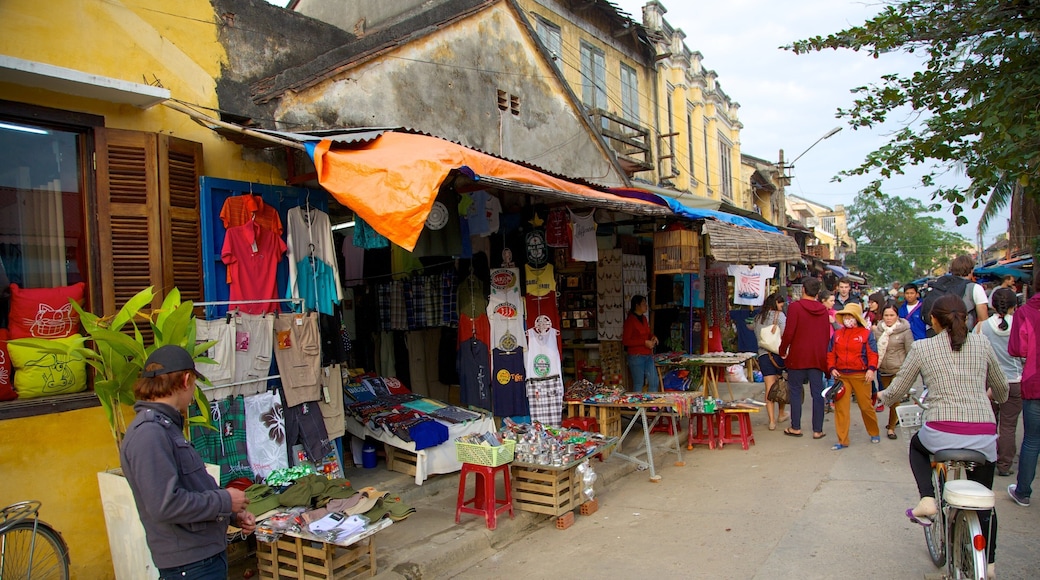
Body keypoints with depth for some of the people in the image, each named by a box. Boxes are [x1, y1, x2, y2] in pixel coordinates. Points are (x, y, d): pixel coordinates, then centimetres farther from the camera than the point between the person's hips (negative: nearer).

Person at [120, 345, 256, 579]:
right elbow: (165, 504, -27)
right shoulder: (148, 433, -20)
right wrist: (224, 500, -16)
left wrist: (233, 516, 7)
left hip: (208, 554, 9)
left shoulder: (166, 427, 12)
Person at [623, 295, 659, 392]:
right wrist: (644, 342, -17)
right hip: (636, 356, -8)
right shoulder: (630, 320, -11)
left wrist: (653, 337, 4)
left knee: (654, 382, 8)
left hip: (648, 355, 8)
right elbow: (625, 341, -15)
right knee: (638, 384, -2)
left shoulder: (644, 318, 12)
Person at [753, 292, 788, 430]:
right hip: (778, 353, -3)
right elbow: (785, 335, -9)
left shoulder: (758, 318, 13)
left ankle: (772, 420, -4)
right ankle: (781, 414, 31)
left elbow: (757, 335, 11)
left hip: (763, 354, 3)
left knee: (769, 388, 1)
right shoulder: (779, 315, -1)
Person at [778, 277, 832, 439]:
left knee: (795, 392, 6)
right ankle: (817, 430, 9)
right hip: (818, 357, 4)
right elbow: (827, 334, 9)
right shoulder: (823, 310, 5)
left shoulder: (795, 307, -10)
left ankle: (795, 427, 10)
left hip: (798, 356, -4)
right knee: (817, 393, 6)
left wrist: (782, 351, 0)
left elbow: (789, 332, -14)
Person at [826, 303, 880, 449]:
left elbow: (873, 354, -5)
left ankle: (874, 433, 32)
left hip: (861, 376, -3)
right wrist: (832, 368, -2)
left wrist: (871, 369, -18)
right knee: (840, 407, -1)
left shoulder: (866, 333, -1)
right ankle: (842, 440, 5)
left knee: (866, 406, 7)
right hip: (841, 376, 3)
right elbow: (831, 353, 11)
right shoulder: (837, 334, 9)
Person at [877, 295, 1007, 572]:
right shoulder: (982, 344, 7)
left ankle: (927, 499, 11)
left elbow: (897, 391, 5)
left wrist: (883, 396, 27)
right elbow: (1002, 389, 21)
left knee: (917, 446, 33)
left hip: (942, 434, -3)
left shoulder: (922, 348, 0)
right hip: (984, 437, 3)